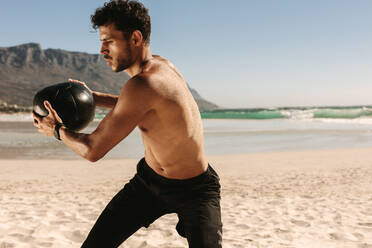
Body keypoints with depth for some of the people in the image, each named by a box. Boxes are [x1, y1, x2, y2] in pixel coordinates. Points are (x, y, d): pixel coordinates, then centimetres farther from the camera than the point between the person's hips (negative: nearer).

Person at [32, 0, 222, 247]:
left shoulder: (143, 84, -32)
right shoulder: (160, 64, -6)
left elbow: (93, 150, -25)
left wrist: (58, 130, -6)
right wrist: (93, 97, 13)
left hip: (193, 190, -8)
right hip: (149, 178, 8)